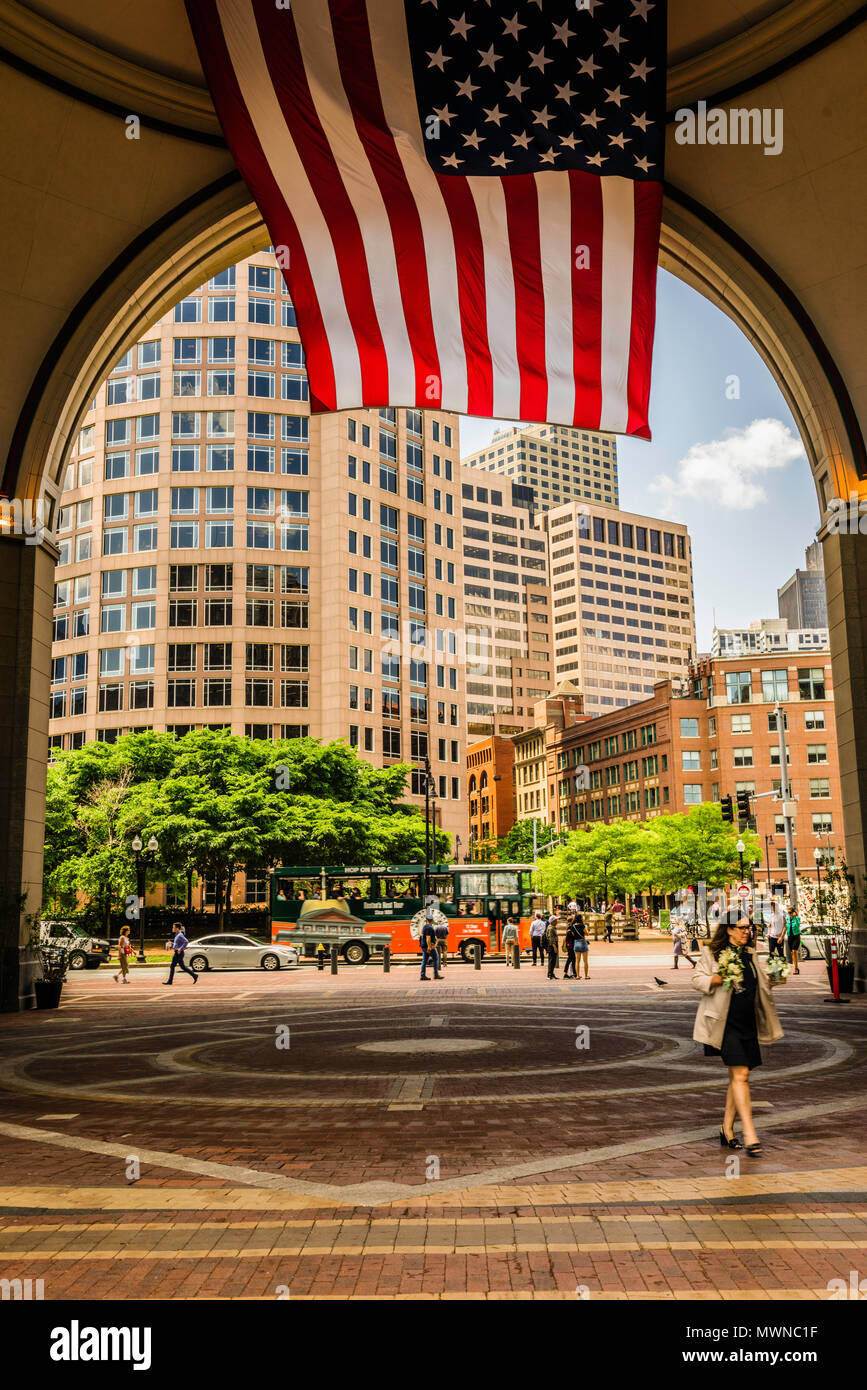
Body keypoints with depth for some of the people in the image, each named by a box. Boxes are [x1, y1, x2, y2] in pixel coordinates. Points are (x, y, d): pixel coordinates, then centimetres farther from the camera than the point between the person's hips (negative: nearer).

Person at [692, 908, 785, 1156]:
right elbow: (697, 979, -7)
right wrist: (718, 979, -22)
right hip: (726, 1022, -7)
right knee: (740, 1075, -14)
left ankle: (727, 1129, 22)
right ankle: (750, 1135, -14)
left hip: (747, 1022, 7)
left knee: (738, 1077, 10)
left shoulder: (750, 954, 14)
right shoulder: (712, 952, -5)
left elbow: (758, 984, 22)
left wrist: (771, 980, 3)